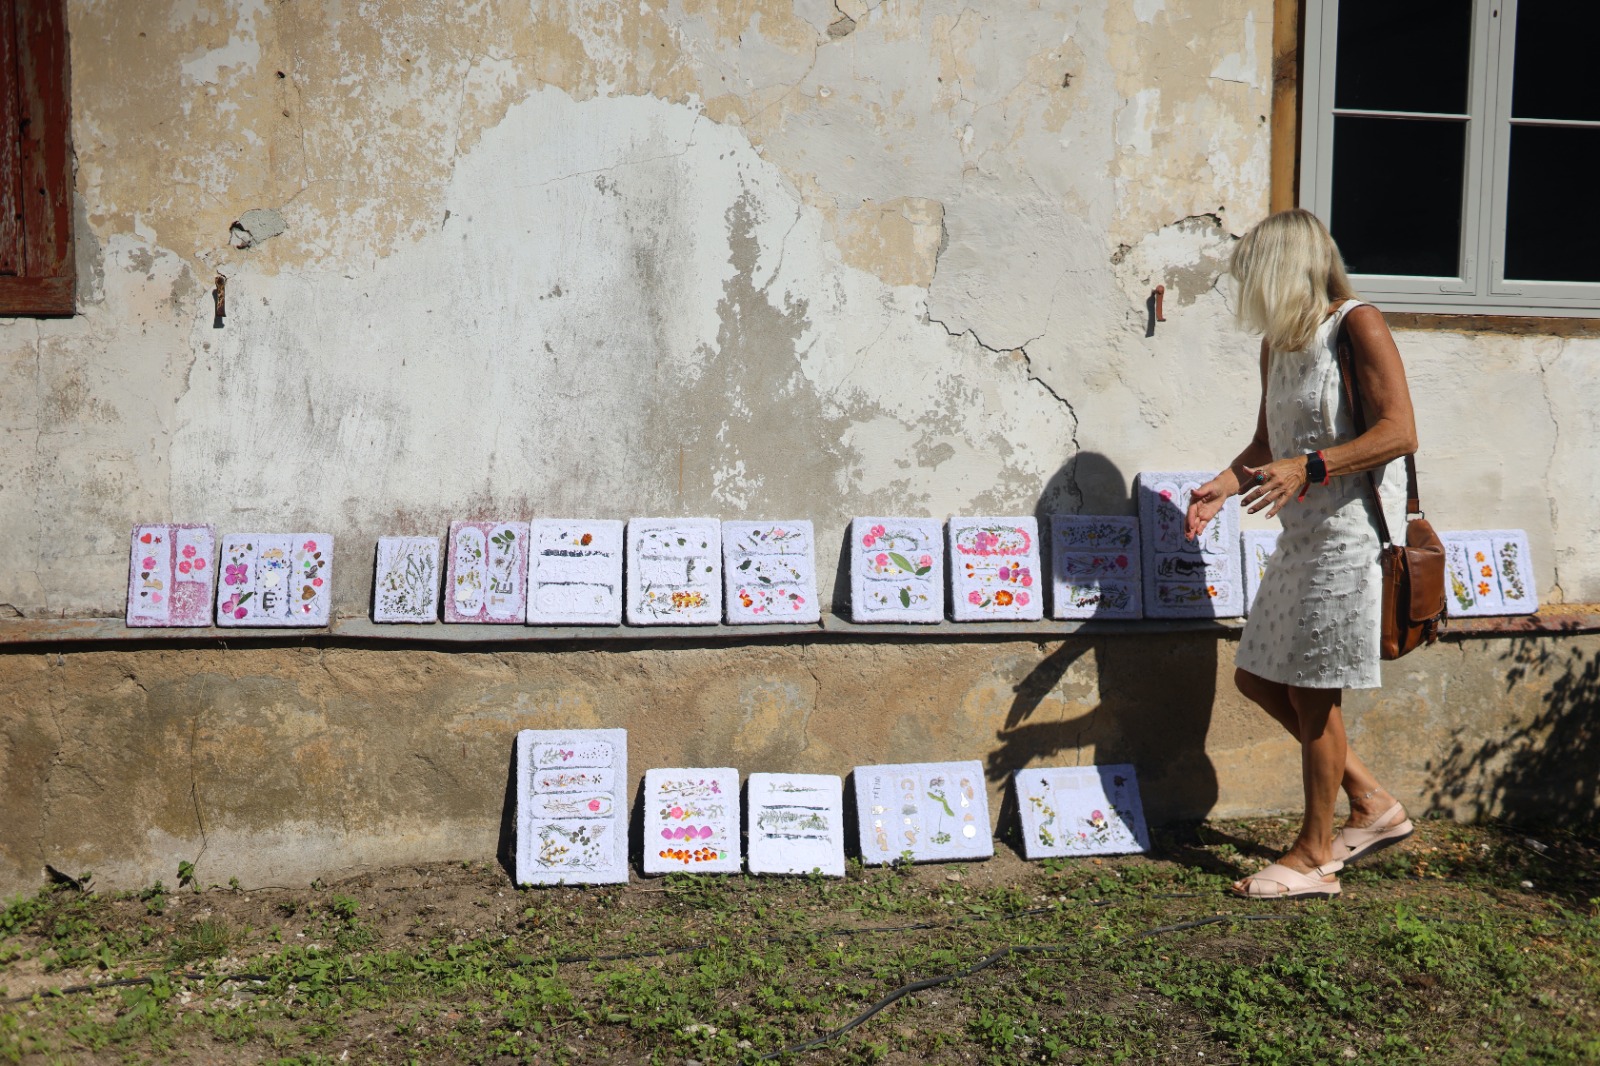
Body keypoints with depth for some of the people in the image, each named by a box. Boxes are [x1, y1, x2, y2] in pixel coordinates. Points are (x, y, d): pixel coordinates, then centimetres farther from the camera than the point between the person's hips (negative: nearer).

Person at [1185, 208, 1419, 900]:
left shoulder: (1358, 325, -10)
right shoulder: (1276, 345, 13)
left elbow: (1399, 433, -18)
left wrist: (1308, 468, -28)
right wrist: (1223, 487, 0)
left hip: (1352, 530, -9)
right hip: (1302, 533, 9)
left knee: (1313, 690, -3)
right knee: (1257, 676, 10)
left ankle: (1314, 856, 12)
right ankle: (1372, 805, 25)